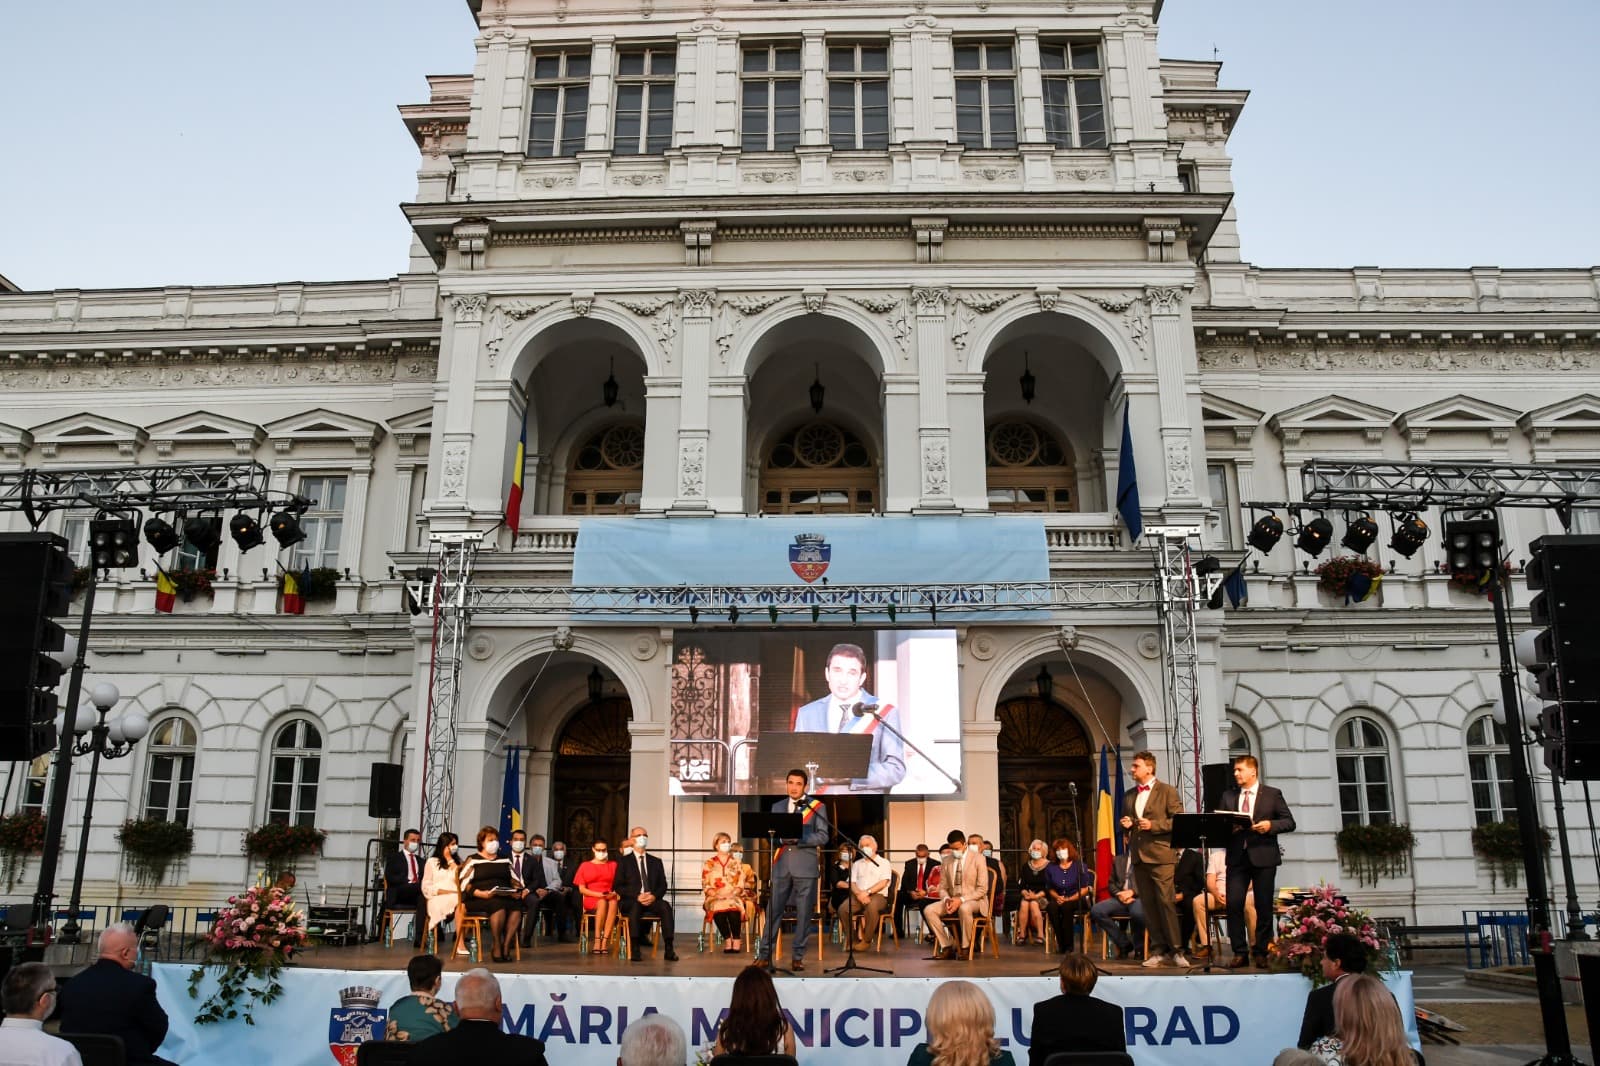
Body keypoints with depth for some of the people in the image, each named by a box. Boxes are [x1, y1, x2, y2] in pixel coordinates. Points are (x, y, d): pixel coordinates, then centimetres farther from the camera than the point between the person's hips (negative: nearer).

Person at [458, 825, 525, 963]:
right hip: (478, 900, -4)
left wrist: (517, 891, -3)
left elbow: (514, 880, 20)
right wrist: (481, 893, -18)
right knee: (498, 904, -37)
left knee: (517, 905, -31)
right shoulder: (473, 860, 10)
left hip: (505, 897, 4)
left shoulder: (504, 860, 24)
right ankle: (496, 945, -25)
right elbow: (464, 884, -2)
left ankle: (506, 945, -28)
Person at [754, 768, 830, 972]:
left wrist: (798, 838, -16)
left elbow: (823, 836, -4)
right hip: (781, 865, 3)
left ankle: (798, 956, 9)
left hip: (805, 866, -3)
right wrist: (781, 838, -10)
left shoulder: (816, 806, 3)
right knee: (773, 910, 1)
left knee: (803, 912, 0)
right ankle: (764, 953, 7)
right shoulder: (777, 807, 14)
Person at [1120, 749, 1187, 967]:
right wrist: (1126, 825, 5)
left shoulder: (1167, 791, 0)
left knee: (1165, 902, -8)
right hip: (1139, 857, 6)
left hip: (1160, 856, -5)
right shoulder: (1129, 797, 18)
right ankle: (1158, 950, 9)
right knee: (1148, 906, 4)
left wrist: (1153, 825, -15)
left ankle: (1175, 950, -1)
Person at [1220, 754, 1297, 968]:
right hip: (1237, 856, 2)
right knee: (1233, 904, -6)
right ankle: (1240, 952, 2)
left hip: (1263, 856, -2)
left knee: (1264, 906, 2)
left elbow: (1289, 822, 3)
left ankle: (1261, 953, 13)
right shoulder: (1228, 796, 14)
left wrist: (1271, 825, -14)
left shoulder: (1272, 794, 5)